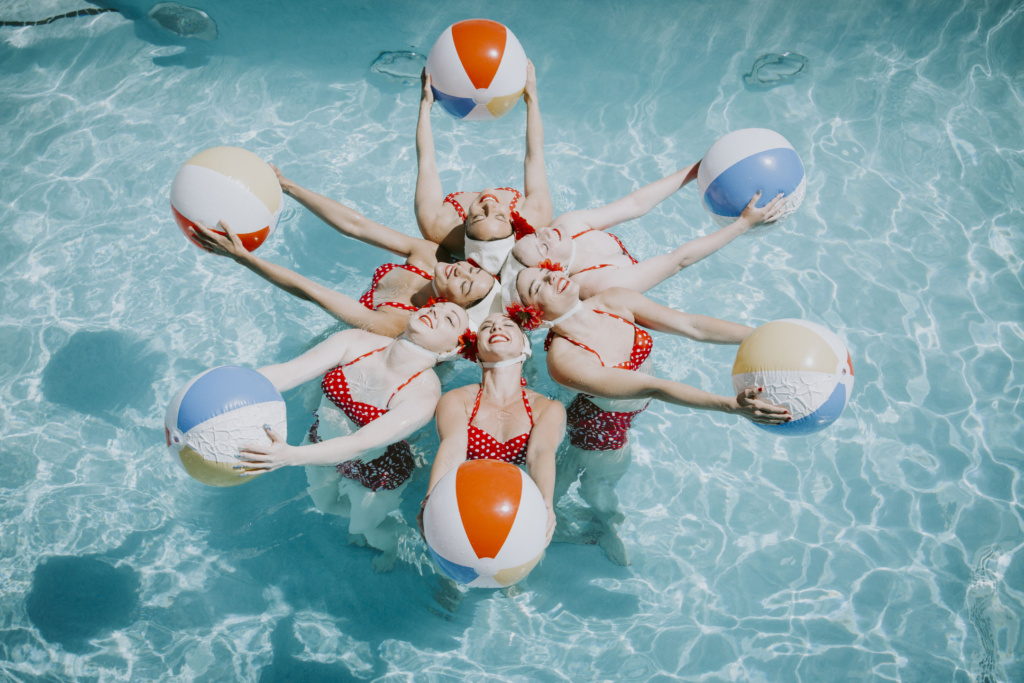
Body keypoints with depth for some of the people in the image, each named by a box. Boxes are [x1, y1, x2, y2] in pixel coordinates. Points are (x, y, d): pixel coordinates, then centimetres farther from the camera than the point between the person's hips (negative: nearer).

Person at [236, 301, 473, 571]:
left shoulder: (424, 392, -37)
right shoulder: (356, 341, -25)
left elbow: (363, 443, -45)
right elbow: (289, 371, -31)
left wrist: (291, 455, -58)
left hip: (375, 472, -4)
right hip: (322, 448, 4)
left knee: (369, 524, 26)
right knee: (326, 503, 32)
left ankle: (390, 545, 63)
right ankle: (363, 523, 66)